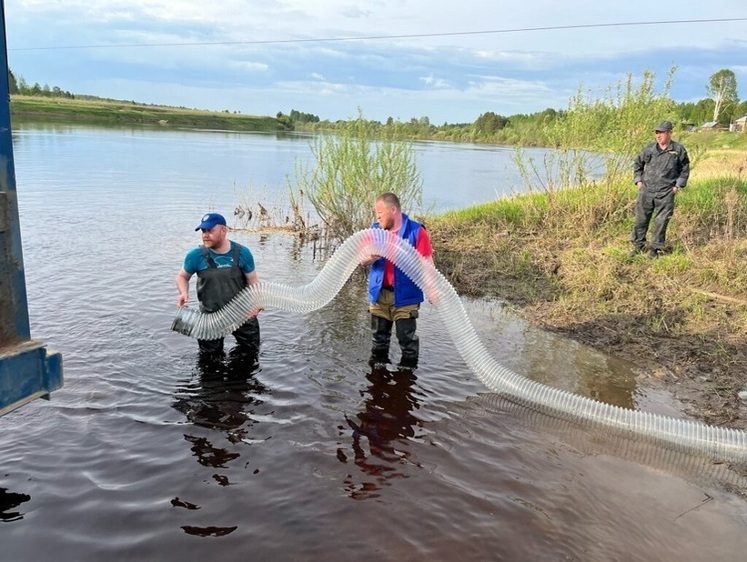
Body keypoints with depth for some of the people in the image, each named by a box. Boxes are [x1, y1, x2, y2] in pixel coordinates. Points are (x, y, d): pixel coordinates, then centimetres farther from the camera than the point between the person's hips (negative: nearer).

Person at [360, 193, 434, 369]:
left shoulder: (416, 231, -11)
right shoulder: (375, 229, 3)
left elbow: (427, 263, -11)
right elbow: (363, 261, 4)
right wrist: (372, 257, -18)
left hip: (405, 296, -4)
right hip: (379, 294, 5)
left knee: (407, 338, 3)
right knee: (379, 337, 17)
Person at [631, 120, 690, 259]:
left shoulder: (679, 150, 0)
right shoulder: (649, 149, 4)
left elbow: (685, 169, 11)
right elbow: (637, 164, 17)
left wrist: (678, 185, 2)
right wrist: (638, 181, 7)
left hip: (666, 194, -2)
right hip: (646, 191, 2)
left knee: (661, 221, 1)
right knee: (641, 219, 5)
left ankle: (655, 248, 13)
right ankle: (638, 245, 19)